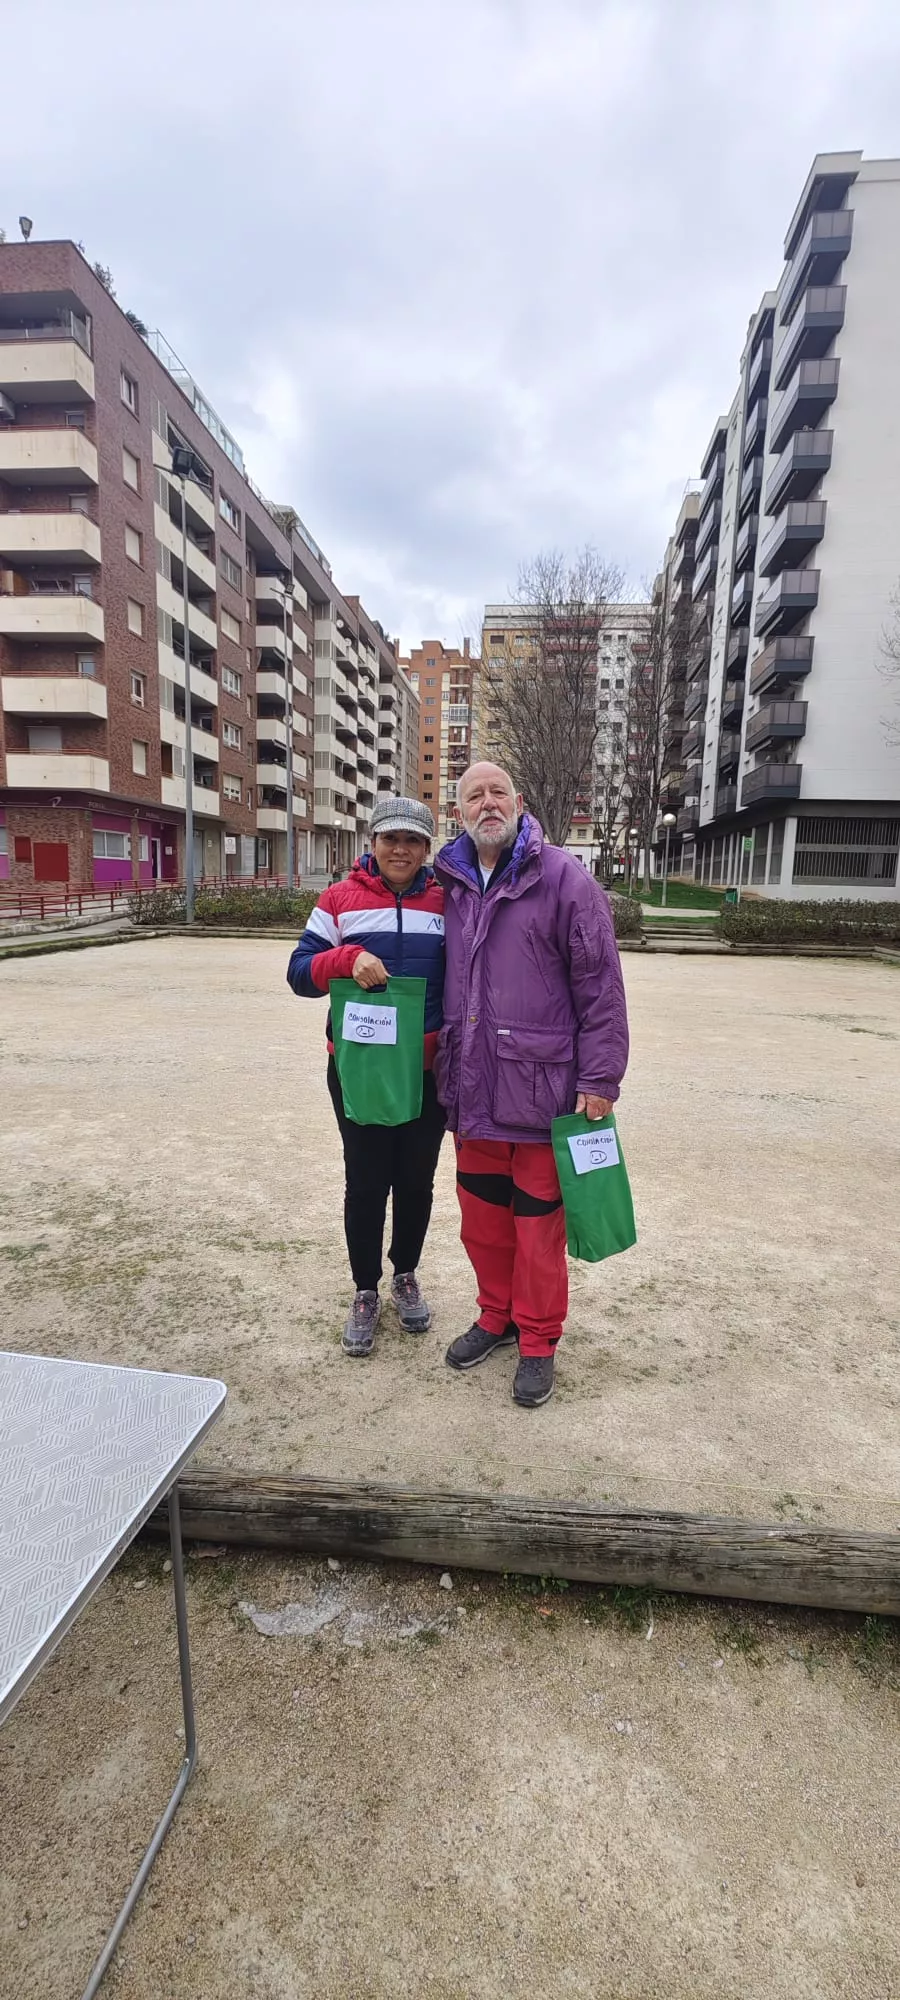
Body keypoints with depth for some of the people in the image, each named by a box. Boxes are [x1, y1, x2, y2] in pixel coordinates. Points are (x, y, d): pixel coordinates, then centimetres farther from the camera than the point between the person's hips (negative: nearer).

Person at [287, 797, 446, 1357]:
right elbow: (300, 971, -2)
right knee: (365, 1185, 9)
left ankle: (406, 1276, 39)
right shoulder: (340, 900, 0)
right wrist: (347, 958, -21)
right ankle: (366, 1293, 30)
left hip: (427, 1072, 1)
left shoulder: (446, 903, 3)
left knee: (416, 1181, 14)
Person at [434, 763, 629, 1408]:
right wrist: (445, 1062, 14)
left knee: (538, 1224, 8)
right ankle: (497, 1317, 40)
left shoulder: (563, 878, -6)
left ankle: (538, 1342, 29)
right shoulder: (451, 885, 9)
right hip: (473, 1090, 5)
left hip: (541, 1088, -5)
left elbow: (600, 984, -8)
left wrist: (599, 1078, -11)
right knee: (482, 1219, 17)